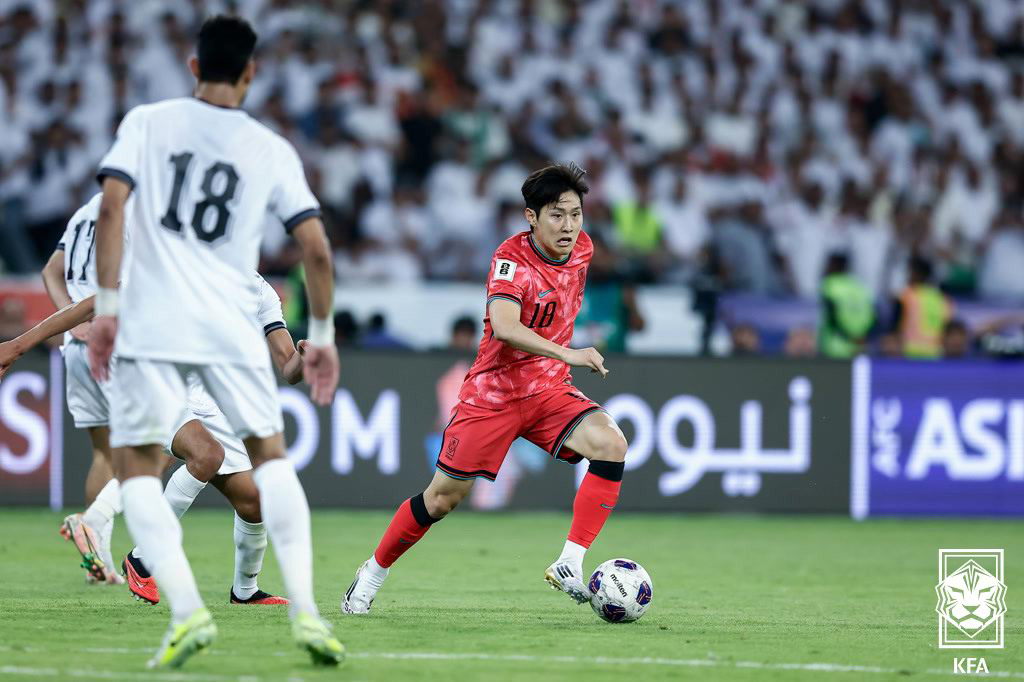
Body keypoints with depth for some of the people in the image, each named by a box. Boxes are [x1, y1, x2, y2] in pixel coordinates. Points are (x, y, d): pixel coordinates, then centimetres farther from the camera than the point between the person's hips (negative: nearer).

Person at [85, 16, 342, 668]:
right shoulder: (272, 150, 8)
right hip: (234, 331, 2)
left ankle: (187, 610, -12)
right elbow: (316, 249, 4)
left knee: (137, 468, 9)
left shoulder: (146, 123, 6)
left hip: (150, 324, -1)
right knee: (270, 455, 19)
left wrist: (106, 307, -5)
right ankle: (305, 610, 4)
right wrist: (323, 336, 15)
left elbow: (111, 207, -8)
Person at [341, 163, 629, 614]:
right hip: (493, 390, -5)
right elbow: (505, 328, -39)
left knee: (611, 445, -23)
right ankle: (374, 572, 24)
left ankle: (570, 566, -23)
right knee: (445, 495, 1)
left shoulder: (581, 248, -1)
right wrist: (567, 354, -47)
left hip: (550, 390, 5)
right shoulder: (511, 258, -21)